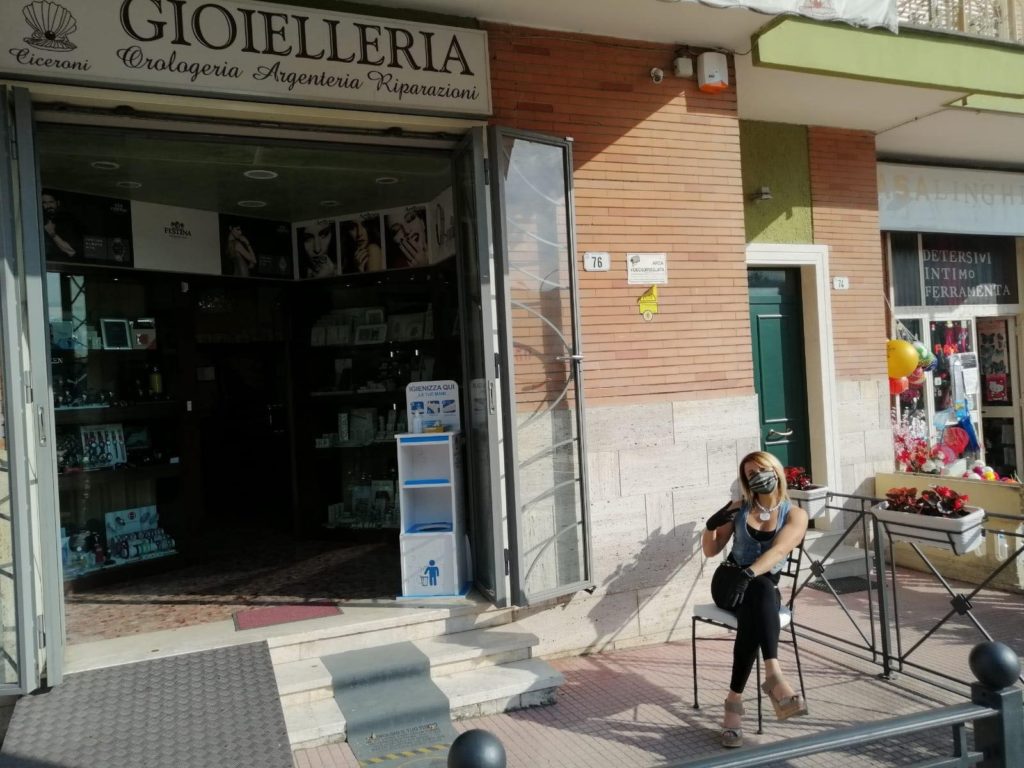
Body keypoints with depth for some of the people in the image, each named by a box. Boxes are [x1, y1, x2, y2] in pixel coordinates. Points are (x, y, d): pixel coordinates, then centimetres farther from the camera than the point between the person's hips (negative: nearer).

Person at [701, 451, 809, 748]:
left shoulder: (795, 515, 0)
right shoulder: (738, 508, 7)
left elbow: (778, 551, -20)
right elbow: (710, 551, 9)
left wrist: (749, 574, -38)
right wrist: (711, 526, -13)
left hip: (764, 588, 0)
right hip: (729, 580, 0)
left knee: (752, 616, -39)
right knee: (762, 589, -37)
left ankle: (735, 700, -39)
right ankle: (774, 675, -53)